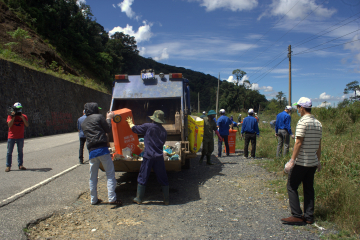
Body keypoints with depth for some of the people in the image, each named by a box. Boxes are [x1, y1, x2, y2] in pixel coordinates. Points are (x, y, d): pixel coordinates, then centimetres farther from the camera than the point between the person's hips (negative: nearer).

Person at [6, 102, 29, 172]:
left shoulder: (24, 116, 4)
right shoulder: (10, 116, 0)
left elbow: (27, 125, -9)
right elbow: (9, 125, -13)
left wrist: (22, 117, -17)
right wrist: (13, 117, -18)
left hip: (20, 137, 1)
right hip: (11, 137, -1)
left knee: (20, 152, 6)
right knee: (9, 152, 2)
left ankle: (20, 165, 12)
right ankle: (8, 166, 8)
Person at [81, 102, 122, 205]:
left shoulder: (83, 123, 19)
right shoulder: (99, 117, 1)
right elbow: (108, 129, 4)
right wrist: (109, 118, 20)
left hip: (91, 151, 6)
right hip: (102, 149, -5)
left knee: (93, 177, 14)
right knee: (110, 174, -1)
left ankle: (93, 199, 23)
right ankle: (112, 198, -6)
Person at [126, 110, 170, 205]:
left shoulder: (148, 126, -5)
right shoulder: (164, 131, 10)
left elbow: (135, 129, 5)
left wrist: (130, 123, 25)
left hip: (148, 156, -3)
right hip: (159, 157, 4)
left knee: (142, 178, 10)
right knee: (163, 179, 11)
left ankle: (139, 199, 20)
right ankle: (166, 200, 17)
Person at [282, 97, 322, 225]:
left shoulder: (303, 121, -14)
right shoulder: (318, 123, 9)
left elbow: (298, 143, -18)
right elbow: (319, 145, 14)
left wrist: (292, 160, -16)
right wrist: (318, 161, 22)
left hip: (301, 162, -8)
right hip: (313, 162, 8)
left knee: (292, 187, 2)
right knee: (309, 188, 13)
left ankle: (297, 216, 1)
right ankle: (309, 216, 17)